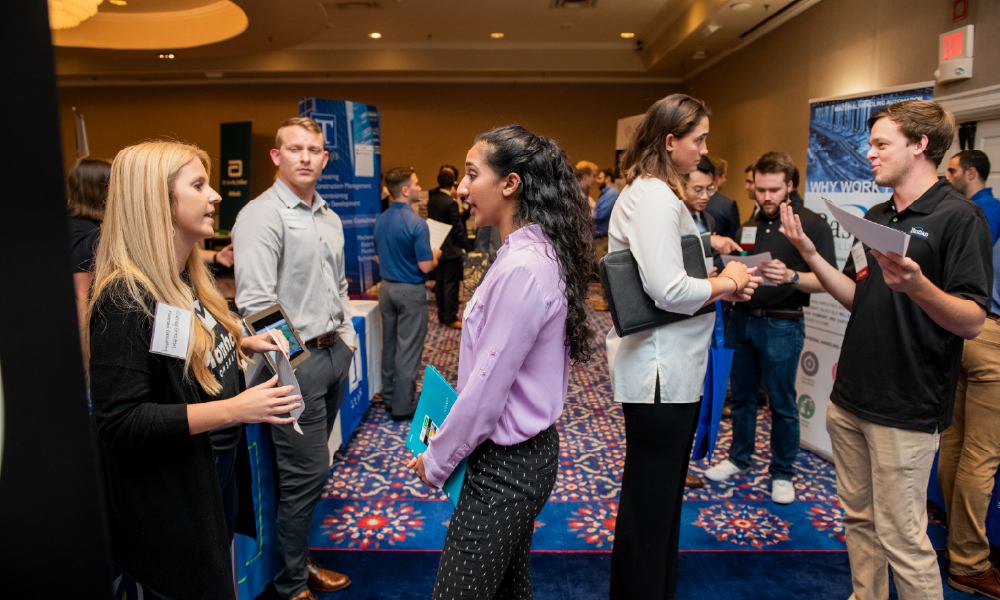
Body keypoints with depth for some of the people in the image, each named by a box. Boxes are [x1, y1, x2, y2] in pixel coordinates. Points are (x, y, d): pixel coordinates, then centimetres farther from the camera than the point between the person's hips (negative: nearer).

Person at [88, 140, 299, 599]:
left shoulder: (186, 277, 4)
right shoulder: (125, 298, -24)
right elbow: (121, 422, -26)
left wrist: (243, 345, 1)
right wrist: (234, 409, -30)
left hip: (221, 465, 8)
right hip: (172, 496, -8)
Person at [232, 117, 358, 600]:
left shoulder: (329, 219, 15)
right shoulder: (261, 216, -13)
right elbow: (255, 303, -20)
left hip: (332, 352, 8)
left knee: (310, 467, 18)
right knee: (307, 471, -1)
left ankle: (298, 558, 35)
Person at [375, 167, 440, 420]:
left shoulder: (380, 221, 4)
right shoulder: (416, 224, -20)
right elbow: (425, 266, -20)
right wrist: (435, 255, 0)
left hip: (386, 287, 8)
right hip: (410, 291, -7)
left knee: (389, 345, 16)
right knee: (408, 349, 1)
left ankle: (389, 397, 28)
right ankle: (403, 405, 9)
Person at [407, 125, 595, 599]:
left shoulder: (522, 271, -26)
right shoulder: (541, 253, 5)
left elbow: (485, 391, -23)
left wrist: (435, 462, -8)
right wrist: (447, 437, 12)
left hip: (505, 468, -9)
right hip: (527, 450, 9)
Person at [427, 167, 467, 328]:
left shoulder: (431, 200, 4)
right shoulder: (451, 203, -20)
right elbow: (458, 228, -17)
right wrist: (465, 244, -6)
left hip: (437, 247, 8)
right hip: (451, 249, -8)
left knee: (439, 283, 14)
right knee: (451, 284, -1)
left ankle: (442, 315, 22)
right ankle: (451, 319, 4)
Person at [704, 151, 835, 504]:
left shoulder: (811, 224, -5)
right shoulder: (748, 226, 13)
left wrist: (791, 276, -31)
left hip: (781, 325, -5)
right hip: (742, 319, 5)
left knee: (782, 404, 5)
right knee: (741, 396, 14)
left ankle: (782, 474, 20)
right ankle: (739, 458, 30)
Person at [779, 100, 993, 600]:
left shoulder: (958, 217, -11)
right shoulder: (875, 217, 12)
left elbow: (972, 321, -18)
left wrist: (916, 285, -36)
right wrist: (810, 254, 0)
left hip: (906, 408, -7)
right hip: (851, 396, 7)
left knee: (900, 536, 1)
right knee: (859, 518, 19)